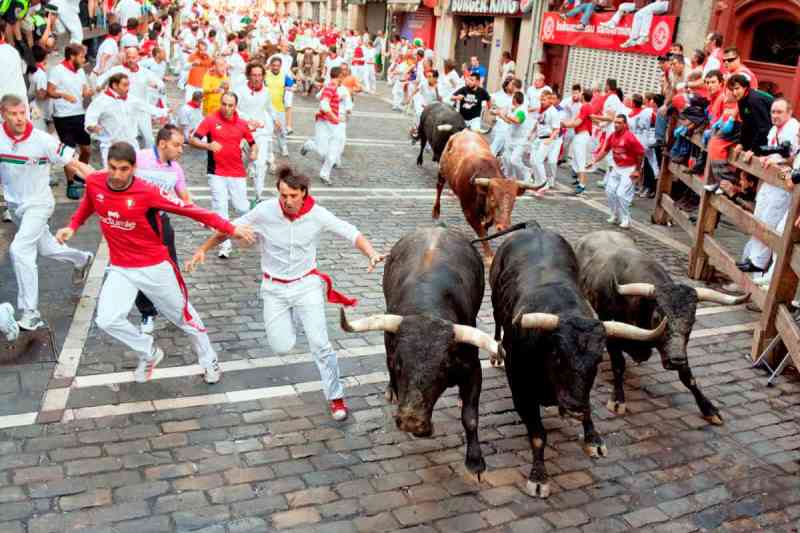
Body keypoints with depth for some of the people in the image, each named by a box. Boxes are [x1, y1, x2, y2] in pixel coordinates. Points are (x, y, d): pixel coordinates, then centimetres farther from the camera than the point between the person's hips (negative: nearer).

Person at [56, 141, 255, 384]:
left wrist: (230, 229, -23)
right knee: (107, 320, -11)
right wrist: (72, 226, 3)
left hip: (155, 267, -3)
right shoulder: (94, 182, -9)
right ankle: (149, 353, 17)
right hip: (120, 269, 4)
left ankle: (208, 360, 35)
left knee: (182, 316, 11)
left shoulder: (147, 191, -23)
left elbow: (189, 209, -21)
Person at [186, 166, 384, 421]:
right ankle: (288, 317, 36)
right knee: (281, 347, 0)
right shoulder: (264, 211, -17)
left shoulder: (317, 215, -17)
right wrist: (203, 249, -8)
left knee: (320, 344, -7)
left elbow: (351, 233, -12)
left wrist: (372, 254, -28)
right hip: (274, 288, 1)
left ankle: (335, 396, 13)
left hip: (306, 284, -1)